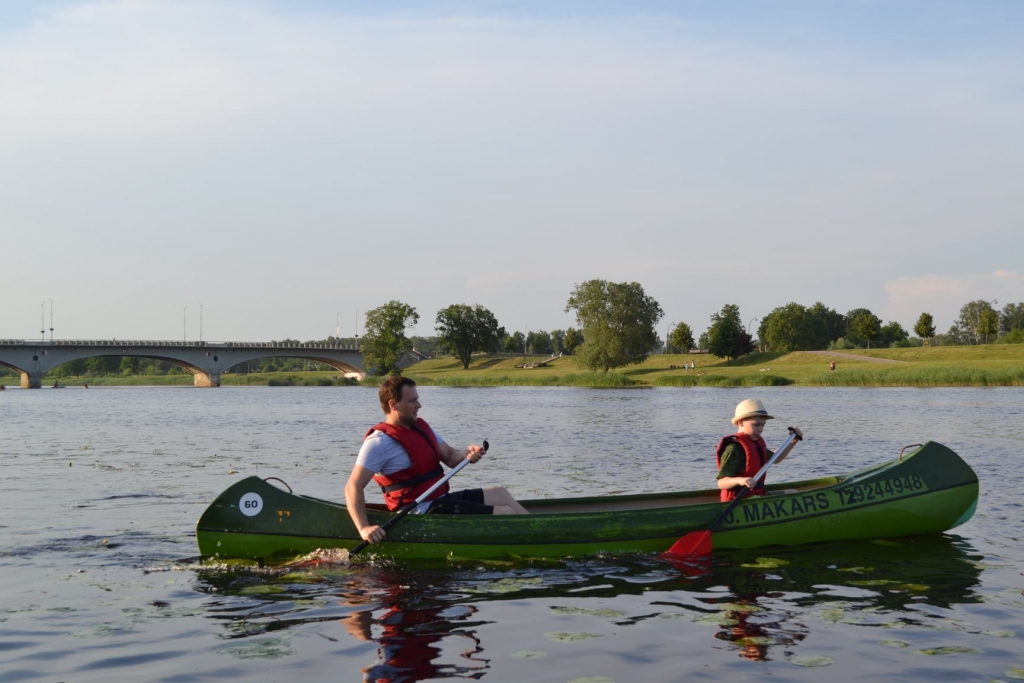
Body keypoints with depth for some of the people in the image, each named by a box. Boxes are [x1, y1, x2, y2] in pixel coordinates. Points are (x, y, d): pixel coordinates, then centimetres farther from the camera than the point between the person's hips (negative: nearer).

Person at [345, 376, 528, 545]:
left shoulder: (420, 426, 12)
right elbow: (353, 487, -23)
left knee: (499, 494, 12)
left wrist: (466, 454, -10)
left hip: (442, 500, 9)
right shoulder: (380, 442, -17)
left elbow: (449, 457, 15)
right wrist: (364, 528, -36)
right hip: (422, 513, -9)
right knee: (505, 513, -11)